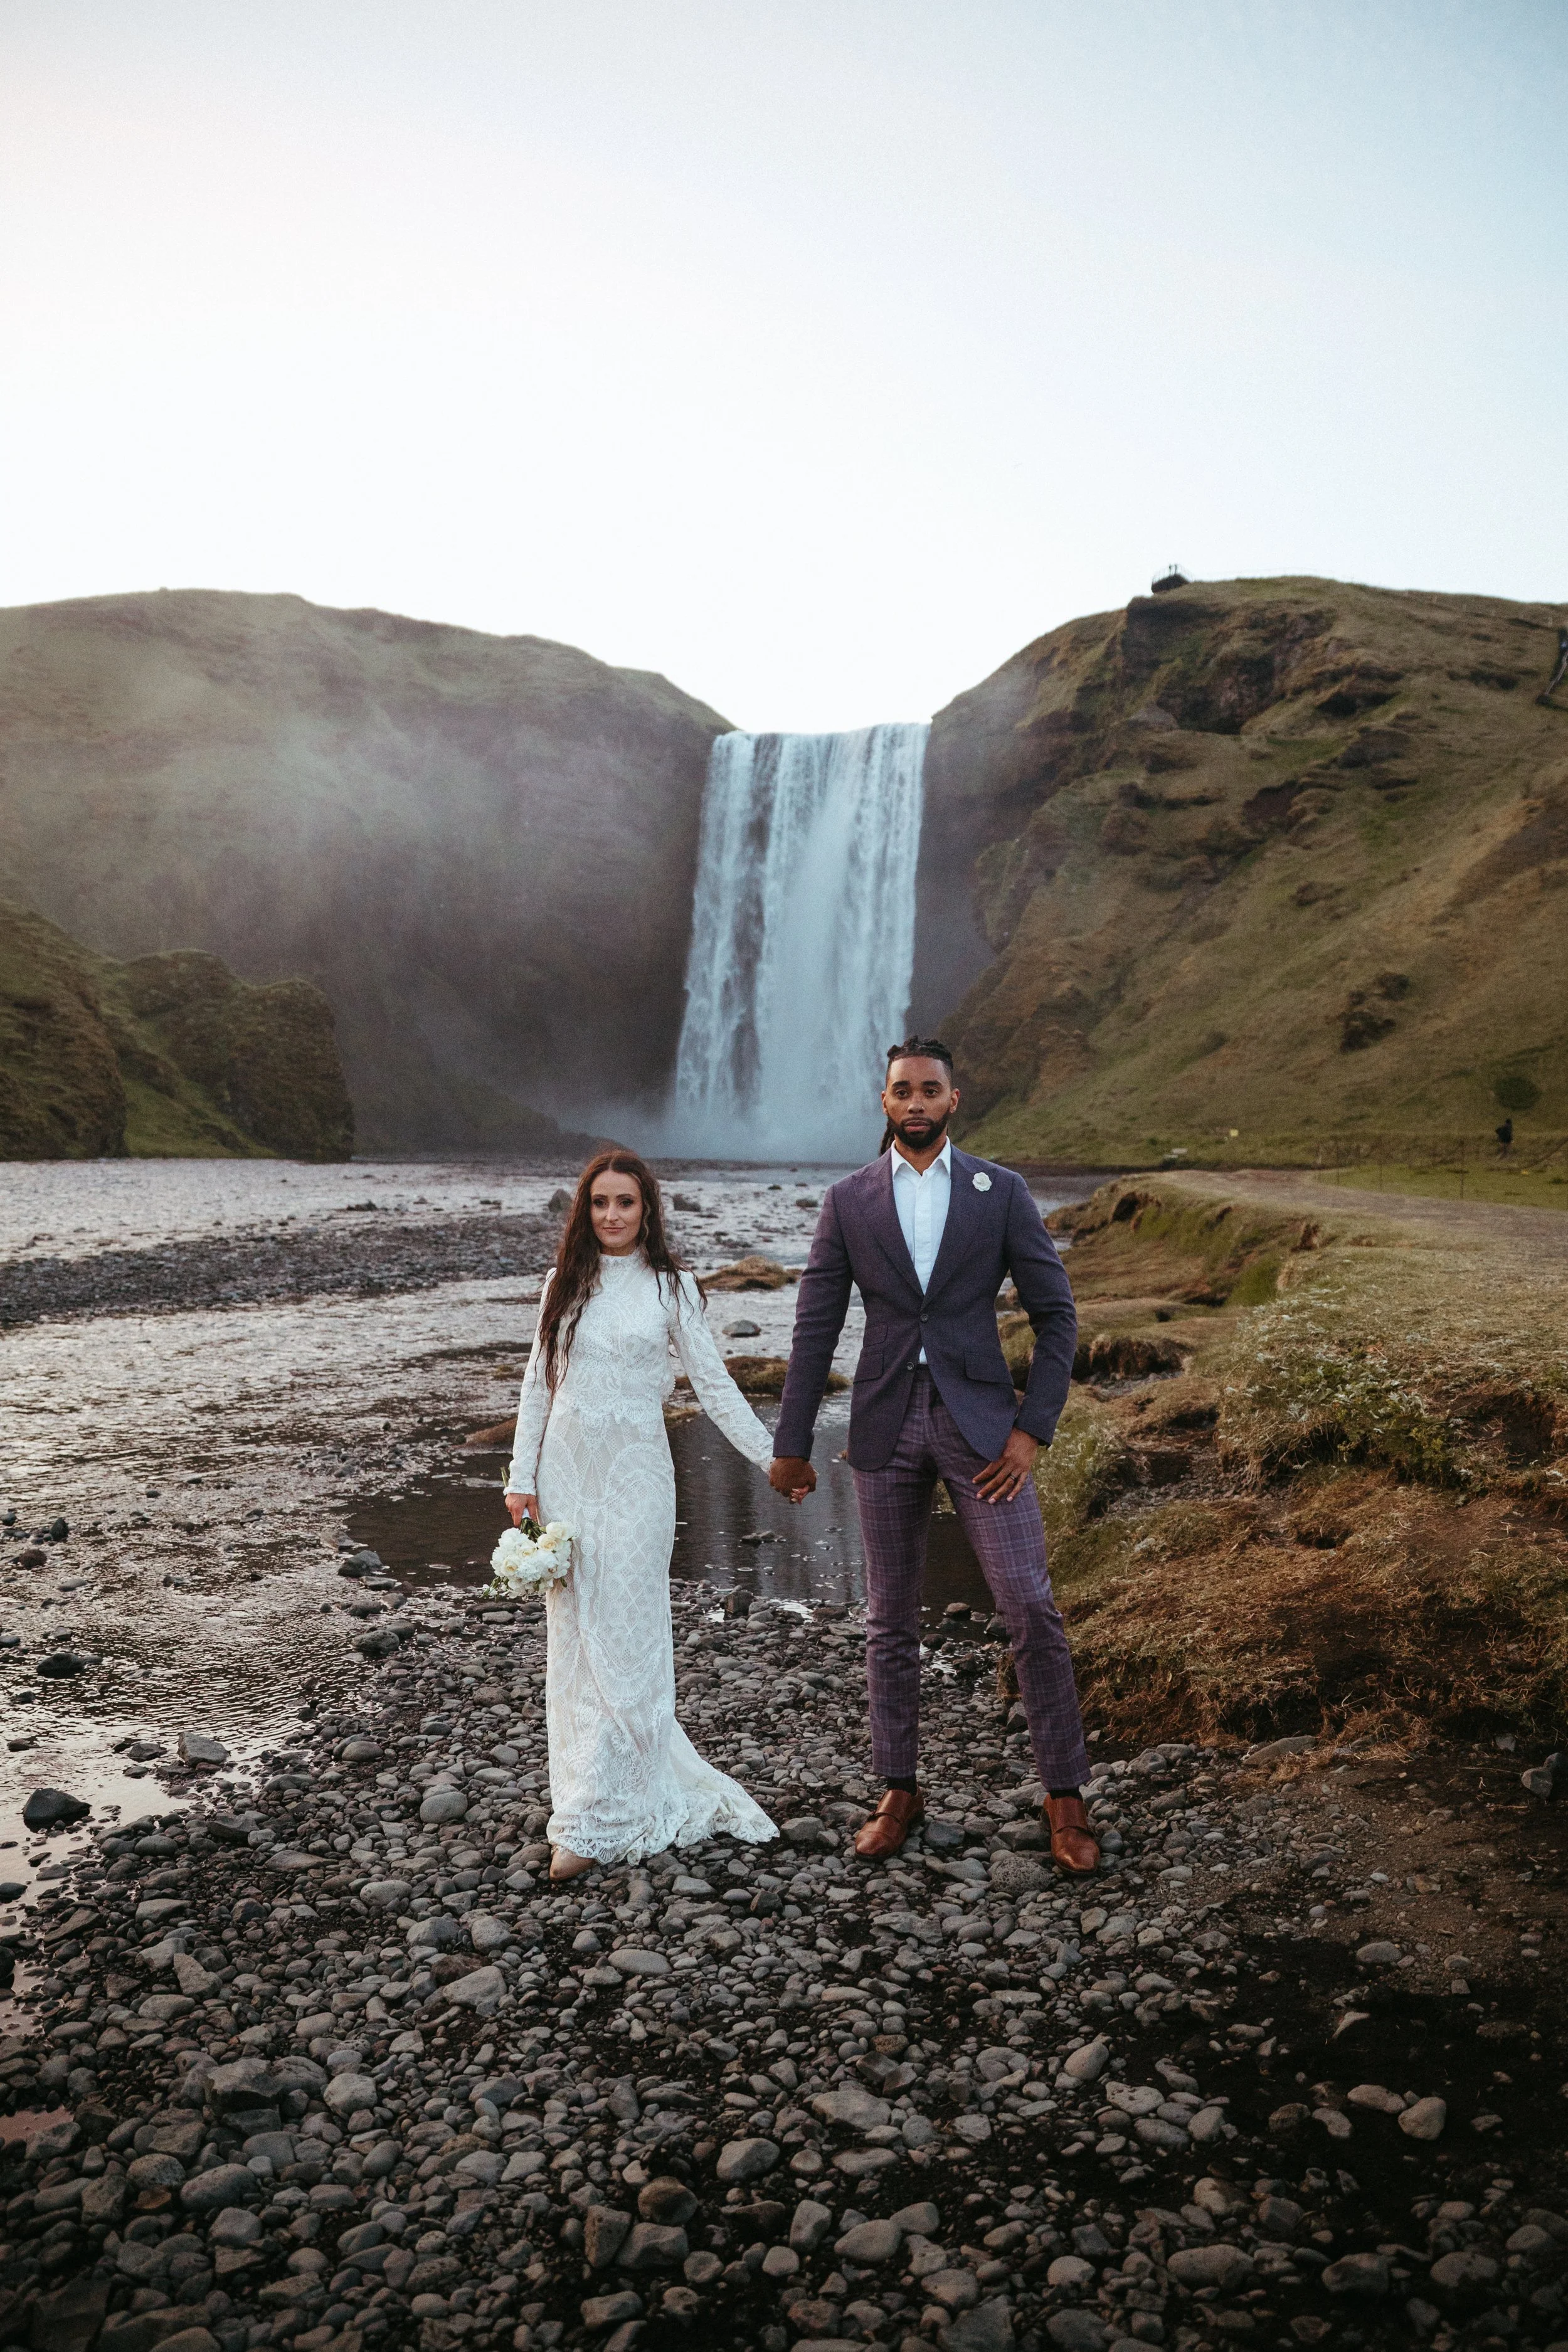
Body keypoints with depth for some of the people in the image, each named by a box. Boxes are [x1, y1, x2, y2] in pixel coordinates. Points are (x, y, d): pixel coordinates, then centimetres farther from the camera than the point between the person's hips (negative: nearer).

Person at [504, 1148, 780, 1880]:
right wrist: (522, 1477, 5)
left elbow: (714, 1385, 1)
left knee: (622, 1640, -4)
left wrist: (773, 1457, -5)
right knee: (572, 1636, 5)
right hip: (566, 1468, 4)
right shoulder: (567, 1283, 8)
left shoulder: (671, 1288, -1)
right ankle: (633, 1785, 18)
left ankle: (595, 1820, 3)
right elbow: (538, 1385, 10)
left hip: (634, 1471, -3)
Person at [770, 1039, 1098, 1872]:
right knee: (890, 1619, 10)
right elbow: (815, 1327, 5)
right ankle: (899, 1792, 25)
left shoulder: (1000, 1192, 1)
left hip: (978, 1419, -1)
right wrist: (791, 1444, 4)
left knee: (1030, 1609, -3)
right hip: (885, 1424, 1)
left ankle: (1064, 1797, 12)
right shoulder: (848, 1200, 4)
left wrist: (1032, 1429, -7)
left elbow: (1055, 1314, 1)